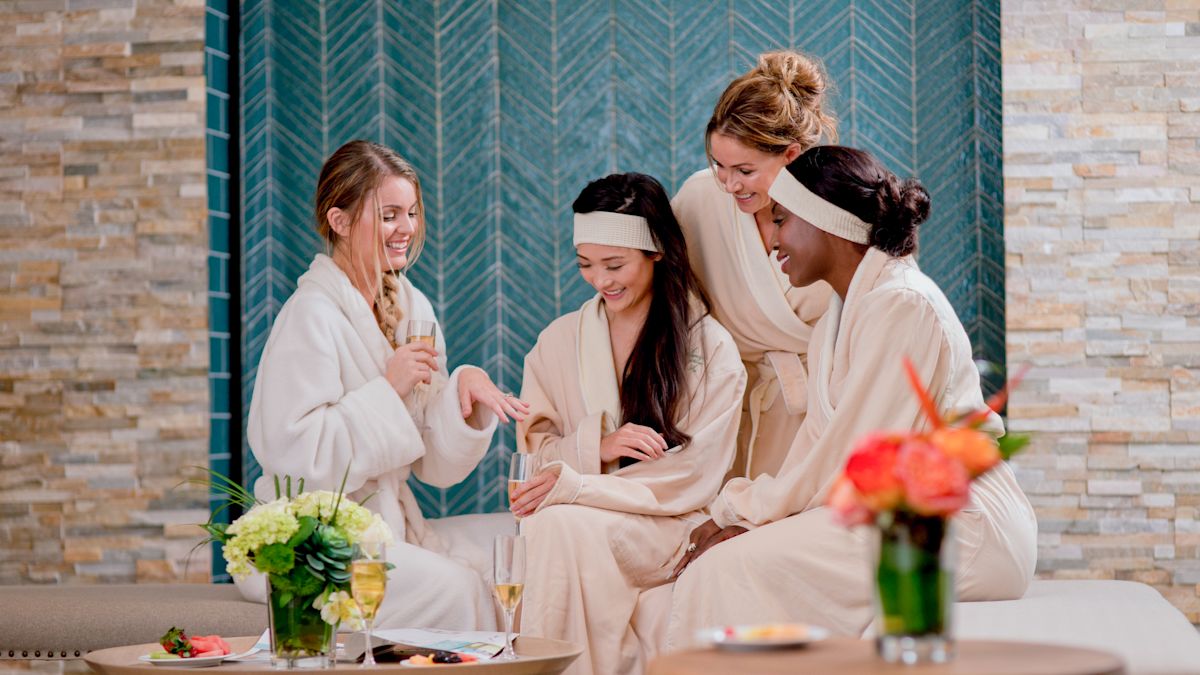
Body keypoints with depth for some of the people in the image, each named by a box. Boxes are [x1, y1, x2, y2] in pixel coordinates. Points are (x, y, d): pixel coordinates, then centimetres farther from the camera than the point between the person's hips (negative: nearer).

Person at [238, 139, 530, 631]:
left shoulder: (412, 308, 9)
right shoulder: (311, 314, -12)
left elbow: (436, 465, 9)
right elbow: (297, 453, -20)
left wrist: (465, 388, -9)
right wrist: (388, 388, -18)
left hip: (390, 524, 7)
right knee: (456, 589, -25)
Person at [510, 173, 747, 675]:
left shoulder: (712, 350, -1)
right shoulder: (559, 341, 13)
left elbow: (693, 479, -8)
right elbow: (533, 451, 9)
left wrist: (574, 485, -18)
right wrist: (595, 446, -14)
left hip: (670, 529, -3)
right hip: (577, 529, 3)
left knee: (563, 524, -32)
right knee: (544, 523, -32)